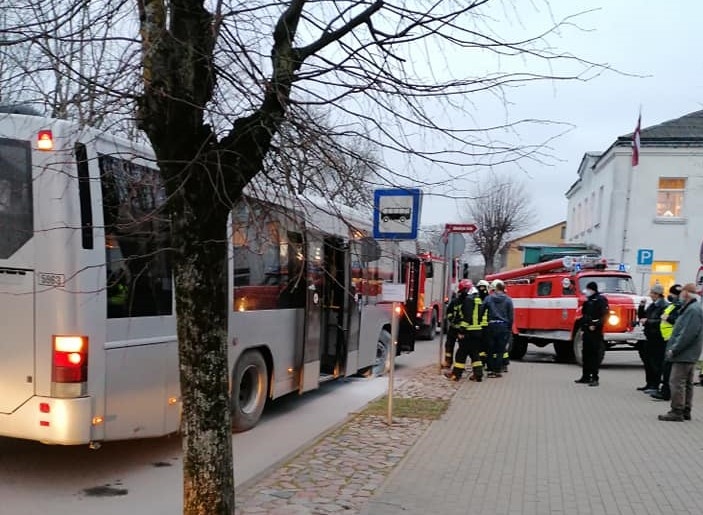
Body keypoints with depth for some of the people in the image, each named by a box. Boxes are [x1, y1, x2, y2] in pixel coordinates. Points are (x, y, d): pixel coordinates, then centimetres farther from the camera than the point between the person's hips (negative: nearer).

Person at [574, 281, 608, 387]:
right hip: (587, 330, 8)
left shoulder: (601, 300, -8)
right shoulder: (588, 301, 17)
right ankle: (586, 376, 21)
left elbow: (603, 315, -16)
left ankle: (595, 378, -4)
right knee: (586, 354, 12)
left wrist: (595, 325, -21)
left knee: (595, 354, -6)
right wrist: (582, 324, 11)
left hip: (595, 331, -8)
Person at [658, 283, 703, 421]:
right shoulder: (690, 308, 15)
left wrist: (674, 349, -18)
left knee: (676, 382, -8)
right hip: (689, 355, 11)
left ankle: (677, 412, -5)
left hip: (684, 355, -11)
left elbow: (688, 334, -24)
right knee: (687, 384, 15)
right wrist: (673, 348, 16)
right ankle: (685, 411, 22)